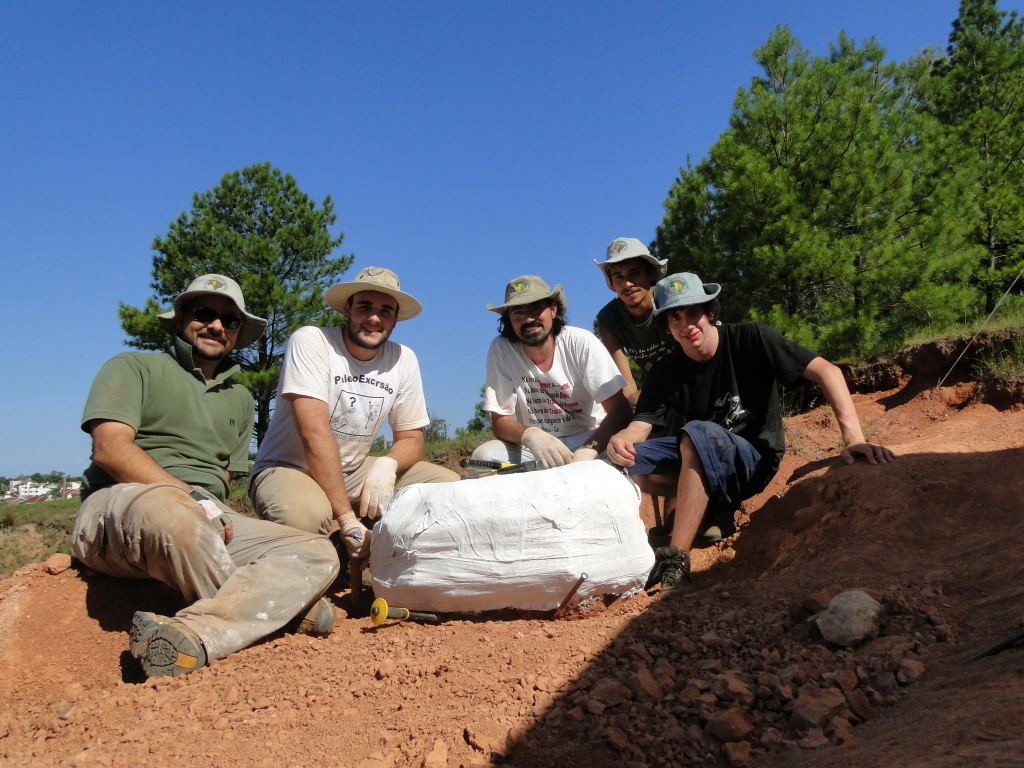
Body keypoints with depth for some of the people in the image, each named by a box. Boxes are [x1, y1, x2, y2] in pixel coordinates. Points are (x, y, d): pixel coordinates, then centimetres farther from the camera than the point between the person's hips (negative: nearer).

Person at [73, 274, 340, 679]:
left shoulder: (239, 399, 25)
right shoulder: (133, 368, 9)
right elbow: (111, 449, -8)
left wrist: (209, 505, -4)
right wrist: (191, 499, -18)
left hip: (205, 524, 5)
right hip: (117, 508, -5)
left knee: (317, 553, -19)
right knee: (166, 507, -41)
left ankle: (192, 636, -41)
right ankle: (278, 604, -19)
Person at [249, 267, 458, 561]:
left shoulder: (404, 359, -3)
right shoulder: (311, 342, -17)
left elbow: (412, 439, 2)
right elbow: (315, 433, -26)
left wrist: (387, 464, -23)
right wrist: (348, 521, -30)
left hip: (352, 471, 6)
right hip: (287, 469, -5)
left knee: (449, 486, -8)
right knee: (309, 513, -39)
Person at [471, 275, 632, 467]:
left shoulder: (582, 343, -14)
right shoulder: (500, 350, -11)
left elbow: (619, 409, -16)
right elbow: (500, 420, -8)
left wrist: (589, 449, -35)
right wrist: (530, 435, -32)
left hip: (588, 439, -2)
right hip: (535, 445, 2)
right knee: (484, 455, -26)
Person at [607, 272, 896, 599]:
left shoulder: (750, 339, -13)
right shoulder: (665, 372, -2)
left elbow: (826, 371, -19)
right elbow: (640, 425, -11)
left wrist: (854, 438, -33)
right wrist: (621, 438, -37)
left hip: (756, 460, -4)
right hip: (699, 458, 5)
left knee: (698, 433, -37)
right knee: (623, 461, -18)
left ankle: (676, 561, -37)